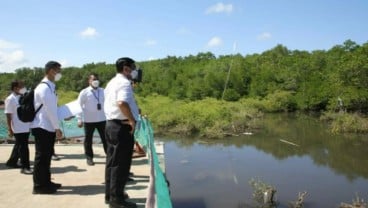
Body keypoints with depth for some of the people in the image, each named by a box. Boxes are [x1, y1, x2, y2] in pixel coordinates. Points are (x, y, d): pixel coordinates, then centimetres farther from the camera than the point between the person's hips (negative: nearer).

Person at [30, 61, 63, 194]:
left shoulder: (50, 87, 13)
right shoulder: (44, 88, -18)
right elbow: (49, 110, -20)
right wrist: (57, 128, -17)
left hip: (48, 127, 9)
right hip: (42, 128, -9)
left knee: (47, 156, 15)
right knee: (41, 157, -1)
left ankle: (46, 182, 26)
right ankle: (39, 186, 10)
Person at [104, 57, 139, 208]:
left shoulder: (112, 82, 17)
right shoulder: (124, 83, -15)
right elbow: (122, 103, -33)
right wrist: (132, 120, -22)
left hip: (111, 124, 10)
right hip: (122, 126, -10)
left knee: (112, 161, 16)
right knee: (121, 164, -1)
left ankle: (110, 194, 27)